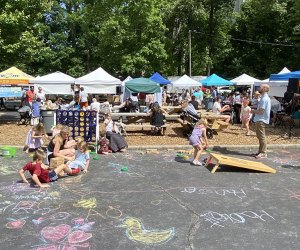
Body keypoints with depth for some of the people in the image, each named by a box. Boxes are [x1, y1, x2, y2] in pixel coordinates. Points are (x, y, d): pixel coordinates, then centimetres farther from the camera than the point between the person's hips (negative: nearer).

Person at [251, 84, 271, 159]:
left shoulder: (264, 99, -18)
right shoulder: (265, 98, 15)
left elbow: (260, 111, -22)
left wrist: (253, 111, -6)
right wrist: (255, 111, 10)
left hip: (261, 120, -11)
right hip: (259, 120, 11)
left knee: (261, 137, -6)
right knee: (260, 136, 16)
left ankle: (263, 153, -1)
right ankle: (260, 151, 25)